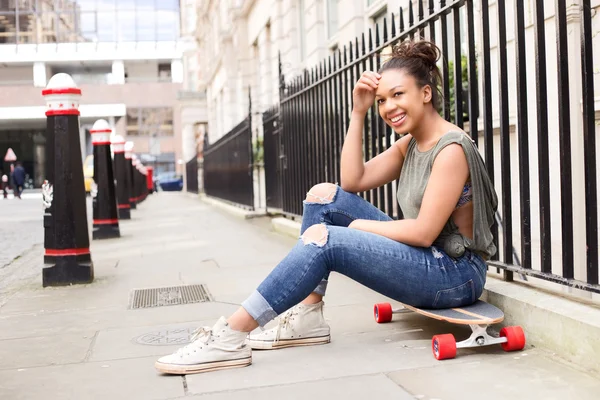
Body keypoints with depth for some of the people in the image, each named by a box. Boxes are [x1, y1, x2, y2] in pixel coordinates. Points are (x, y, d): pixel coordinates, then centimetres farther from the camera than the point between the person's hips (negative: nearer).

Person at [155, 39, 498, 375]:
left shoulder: (451, 149, -15)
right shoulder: (410, 144, 12)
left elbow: (424, 232, -21)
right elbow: (353, 182, 5)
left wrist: (359, 226, -9)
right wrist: (359, 113, 0)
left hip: (455, 273, -9)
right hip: (425, 260, 9)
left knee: (323, 239, -23)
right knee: (324, 196, 2)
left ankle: (231, 336, -20)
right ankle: (307, 318, -2)